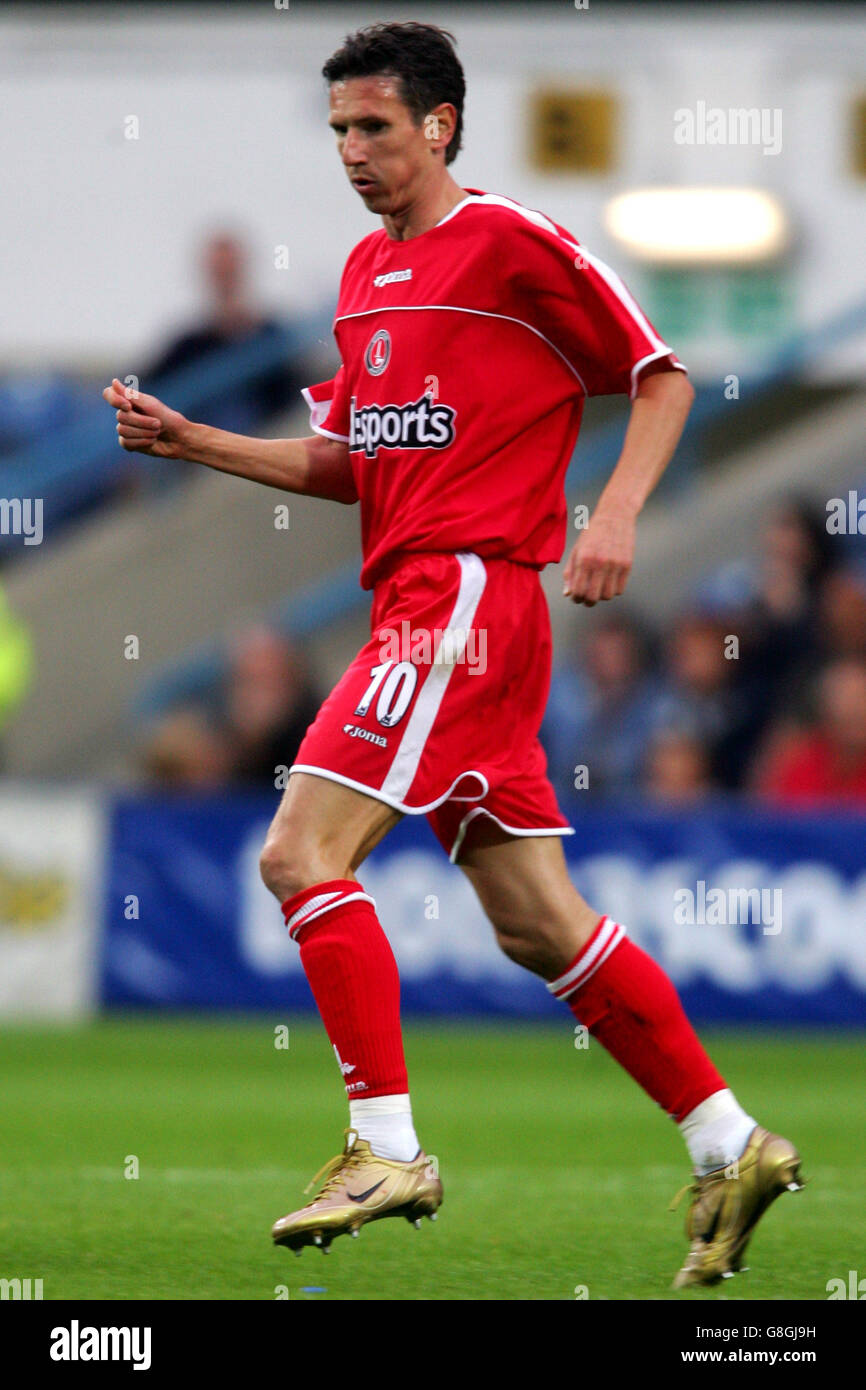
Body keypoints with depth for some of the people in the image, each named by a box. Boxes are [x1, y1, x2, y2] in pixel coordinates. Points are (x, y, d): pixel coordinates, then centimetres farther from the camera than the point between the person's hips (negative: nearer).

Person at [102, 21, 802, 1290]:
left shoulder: (511, 244, -6)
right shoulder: (365, 274, 18)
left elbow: (661, 378, -2)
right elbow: (347, 464, 23)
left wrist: (616, 511, -16)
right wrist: (193, 443, 12)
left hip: (470, 591, -9)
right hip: (419, 602, 9)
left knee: (301, 854, -15)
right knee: (538, 922, 9)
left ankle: (388, 1148, -13)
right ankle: (730, 1146, 14)